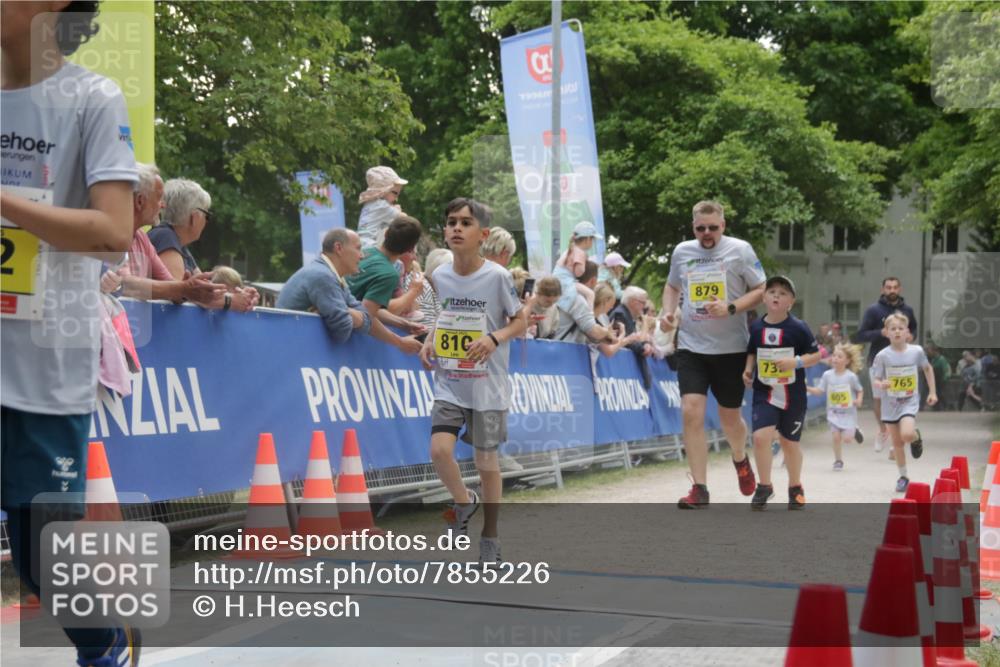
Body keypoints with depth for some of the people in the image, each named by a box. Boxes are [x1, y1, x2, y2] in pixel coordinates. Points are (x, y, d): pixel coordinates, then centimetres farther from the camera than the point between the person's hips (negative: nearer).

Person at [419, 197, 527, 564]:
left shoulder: (497, 276, -11)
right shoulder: (440, 275, 2)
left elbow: (520, 320, -3)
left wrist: (495, 338, -22)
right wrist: (430, 341, 1)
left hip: (487, 386, -3)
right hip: (448, 384, 3)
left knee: (486, 460, 6)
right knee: (439, 449, -14)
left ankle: (490, 537, 24)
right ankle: (464, 503, 17)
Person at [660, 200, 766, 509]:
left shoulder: (740, 250, -4)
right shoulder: (682, 252, 7)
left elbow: (761, 290, -3)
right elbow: (672, 286, 24)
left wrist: (730, 308, -19)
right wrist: (668, 311, 4)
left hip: (731, 347, -2)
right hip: (691, 346, 2)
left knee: (729, 417, 11)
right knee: (691, 413, -13)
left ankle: (740, 459, 45)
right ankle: (699, 489, -6)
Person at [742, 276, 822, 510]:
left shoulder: (798, 328, -8)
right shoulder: (757, 327, 0)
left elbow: (816, 355, -4)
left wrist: (796, 362, -20)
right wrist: (748, 370, -1)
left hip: (793, 395, -1)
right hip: (764, 392, 1)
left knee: (790, 442, 11)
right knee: (761, 436, -16)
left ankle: (795, 488, 33)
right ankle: (765, 486, 4)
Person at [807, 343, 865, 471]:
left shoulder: (851, 376, -10)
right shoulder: (827, 375, -4)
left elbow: (860, 391, 1)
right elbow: (819, 391, -4)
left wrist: (859, 400, -17)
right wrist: (807, 388, -19)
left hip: (848, 412, -2)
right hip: (833, 412, 2)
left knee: (847, 437, -10)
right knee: (836, 437, -3)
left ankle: (854, 431, 26)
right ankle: (838, 461, 16)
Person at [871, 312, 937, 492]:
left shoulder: (916, 351, -8)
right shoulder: (883, 356, -11)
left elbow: (928, 369, 10)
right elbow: (875, 379, -6)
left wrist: (932, 392, 10)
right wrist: (881, 384, -29)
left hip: (910, 401, -1)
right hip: (891, 403, 1)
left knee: (907, 434, -25)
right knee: (897, 442, 8)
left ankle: (917, 437, 13)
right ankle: (903, 476, 25)